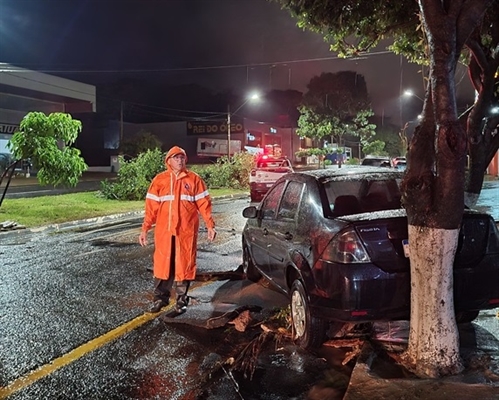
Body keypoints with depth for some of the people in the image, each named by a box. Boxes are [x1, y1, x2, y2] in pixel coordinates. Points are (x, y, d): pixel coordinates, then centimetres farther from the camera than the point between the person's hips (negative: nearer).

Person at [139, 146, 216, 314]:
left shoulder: (194, 179, 3)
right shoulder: (159, 180, 4)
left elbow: (203, 203, 2)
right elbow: (151, 206, 3)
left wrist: (210, 225, -4)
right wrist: (145, 229, -1)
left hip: (186, 231, -1)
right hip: (164, 230, 1)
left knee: (184, 264, 5)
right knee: (162, 263, 7)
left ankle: (181, 300, 19)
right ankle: (160, 298, 23)